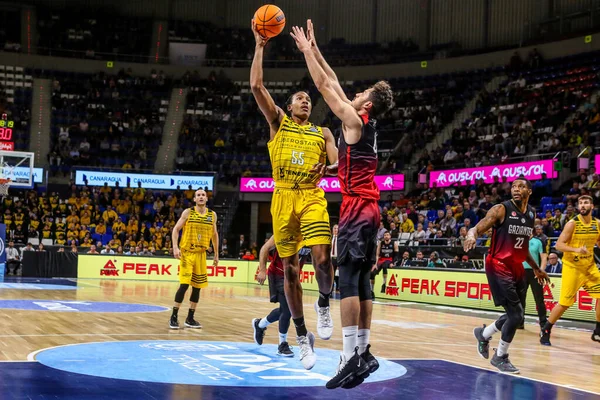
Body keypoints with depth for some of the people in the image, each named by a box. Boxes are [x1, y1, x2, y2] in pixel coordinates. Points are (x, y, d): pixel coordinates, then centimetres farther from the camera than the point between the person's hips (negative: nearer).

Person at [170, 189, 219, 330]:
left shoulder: (212, 215, 6)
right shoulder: (188, 212, -4)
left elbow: (214, 234, 17)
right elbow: (176, 229, -3)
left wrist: (216, 254, 15)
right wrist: (175, 247, -15)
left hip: (201, 254, 4)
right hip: (187, 253, -4)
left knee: (197, 287, 7)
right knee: (184, 285, -13)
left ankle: (190, 318, 19)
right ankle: (174, 317, -3)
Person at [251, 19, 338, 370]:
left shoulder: (322, 133, 15)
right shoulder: (278, 122, 12)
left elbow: (338, 162, 3)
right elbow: (256, 85, 2)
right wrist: (260, 46, 2)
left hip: (312, 198, 0)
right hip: (284, 199, 0)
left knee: (322, 257, -20)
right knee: (290, 269, 2)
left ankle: (324, 304, 13)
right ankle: (303, 337, 14)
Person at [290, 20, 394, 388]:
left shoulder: (354, 120, -6)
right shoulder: (365, 124, 16)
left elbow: (324, 85, -3)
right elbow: (333, 82, 23)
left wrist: (306, 50, 7)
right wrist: (314, 48, 27)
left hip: (357, 208, -9)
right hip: (369, 209, 9)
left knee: (348, 279, -13)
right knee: (362, 281, 9)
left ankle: (351, 357, -19)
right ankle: (364, 352, 11)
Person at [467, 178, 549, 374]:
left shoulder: (532, 213, 10)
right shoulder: (501, 209, -11)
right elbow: (477, 228, -16)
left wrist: (536, 268, 27)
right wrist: (471, 235, -40)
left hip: (517, 268, 7)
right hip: (499, 266, -7)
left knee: (516, 315, 11)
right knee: (516, 315, -11)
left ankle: (483, 334, 36)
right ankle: (501, 357, 10)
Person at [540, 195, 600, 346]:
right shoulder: (572, 223, -13)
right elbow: (558, 245, -16)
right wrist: (576, 249, -31)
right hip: (572, 267, -5)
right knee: (564, 303, -4)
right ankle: (545, 331, 11)